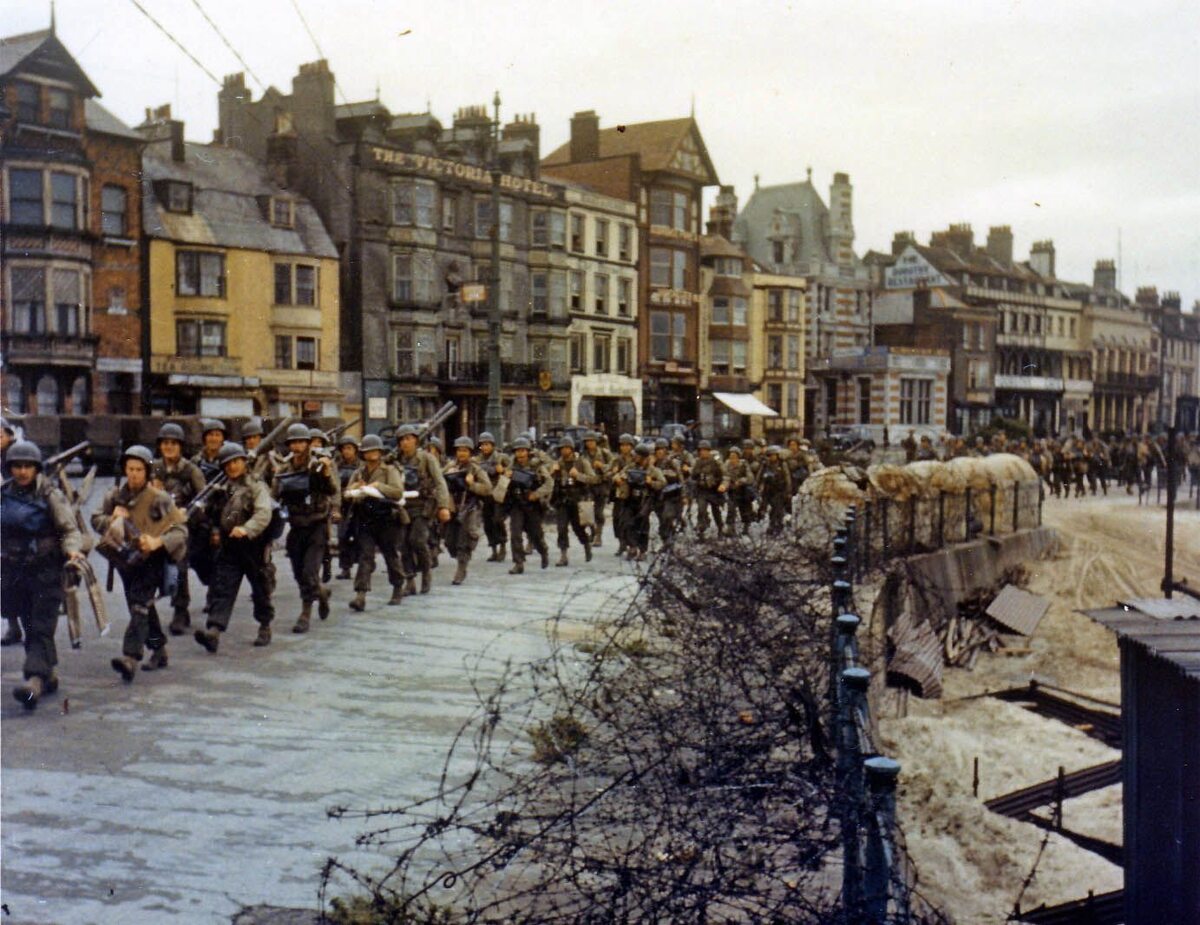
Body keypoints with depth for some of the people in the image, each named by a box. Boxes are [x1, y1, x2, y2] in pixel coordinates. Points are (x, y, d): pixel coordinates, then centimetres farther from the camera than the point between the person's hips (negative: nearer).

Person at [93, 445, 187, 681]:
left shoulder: (159, 498, -11)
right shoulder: (115, 495, 4)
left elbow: (180, 531, -13)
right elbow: (96, 519, 11)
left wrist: (157, 541, -31)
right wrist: (112, 519, -11)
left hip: (151, 560, -6)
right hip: (126, 560, 6)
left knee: (139, 606, -18)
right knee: (143, 609, 17)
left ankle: (131, 658, -27)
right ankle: (159, 650, 34)